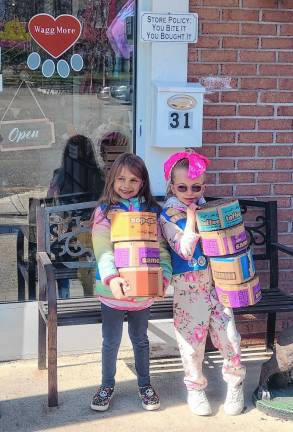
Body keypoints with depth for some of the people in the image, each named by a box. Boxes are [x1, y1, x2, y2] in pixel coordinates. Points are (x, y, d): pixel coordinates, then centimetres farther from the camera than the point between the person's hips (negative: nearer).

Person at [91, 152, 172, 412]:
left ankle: (144, 384, 36)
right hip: (113, 290, -2)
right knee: (111, 341, 12)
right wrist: (111, 278, -33)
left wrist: (163, 276, -20)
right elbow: (103, 250, -17)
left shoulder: (152, 211, 1)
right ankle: (107, 385, 32)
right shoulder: (104, 211, -6)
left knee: (140, 338, 18)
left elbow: (161, 247, -3)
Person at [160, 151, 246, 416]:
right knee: (192, 336, 4)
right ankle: (195, 387, 24)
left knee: (228, 333, 1)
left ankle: (235, 382, 23)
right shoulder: (169, 216, -6)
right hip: (188, 286, -3)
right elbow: (185, 251, -18)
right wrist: (191, 218, -20)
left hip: (215, 278, 4)